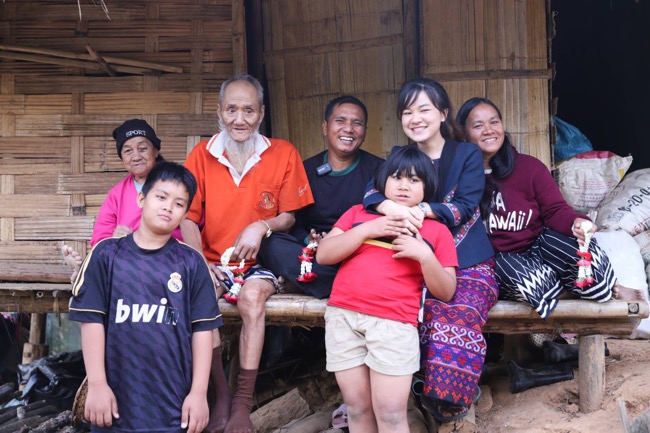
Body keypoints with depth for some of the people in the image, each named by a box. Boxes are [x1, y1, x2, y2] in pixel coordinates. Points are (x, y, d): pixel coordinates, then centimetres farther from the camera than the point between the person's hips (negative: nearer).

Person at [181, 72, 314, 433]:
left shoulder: (283, 154, -1)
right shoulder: (201, 156, 3)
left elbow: (290, 217, 3)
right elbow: (188, 218, 3)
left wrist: (262, 227, -18)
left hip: (261, 262, -1)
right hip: (214, 264, 2)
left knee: (252, 296, -33)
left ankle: (243, 403, -22)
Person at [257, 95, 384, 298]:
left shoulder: (378, 169, 7)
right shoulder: (306, 170, 12)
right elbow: (295, 224, 9)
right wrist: (308, 241, -16)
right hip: (314, 257, 3)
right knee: (270, 244, -27)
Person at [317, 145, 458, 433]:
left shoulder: (436, 230, 13)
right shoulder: (359, 213, 17)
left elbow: (446, 292, 8)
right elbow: (323, 254, 6)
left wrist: (425, 256, -9)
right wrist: (367, 230, -5)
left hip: (394, 322, -2)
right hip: (342, 315, 2)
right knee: (357, 408, 5)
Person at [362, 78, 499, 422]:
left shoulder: (468, 154, 3)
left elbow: (464, 207, -11)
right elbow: (373, 192, -9)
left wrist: (422, 210, -31)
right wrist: (394, 208, -34)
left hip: (467, 263, -2)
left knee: (453, 320, -31)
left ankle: (448, 399, -10)